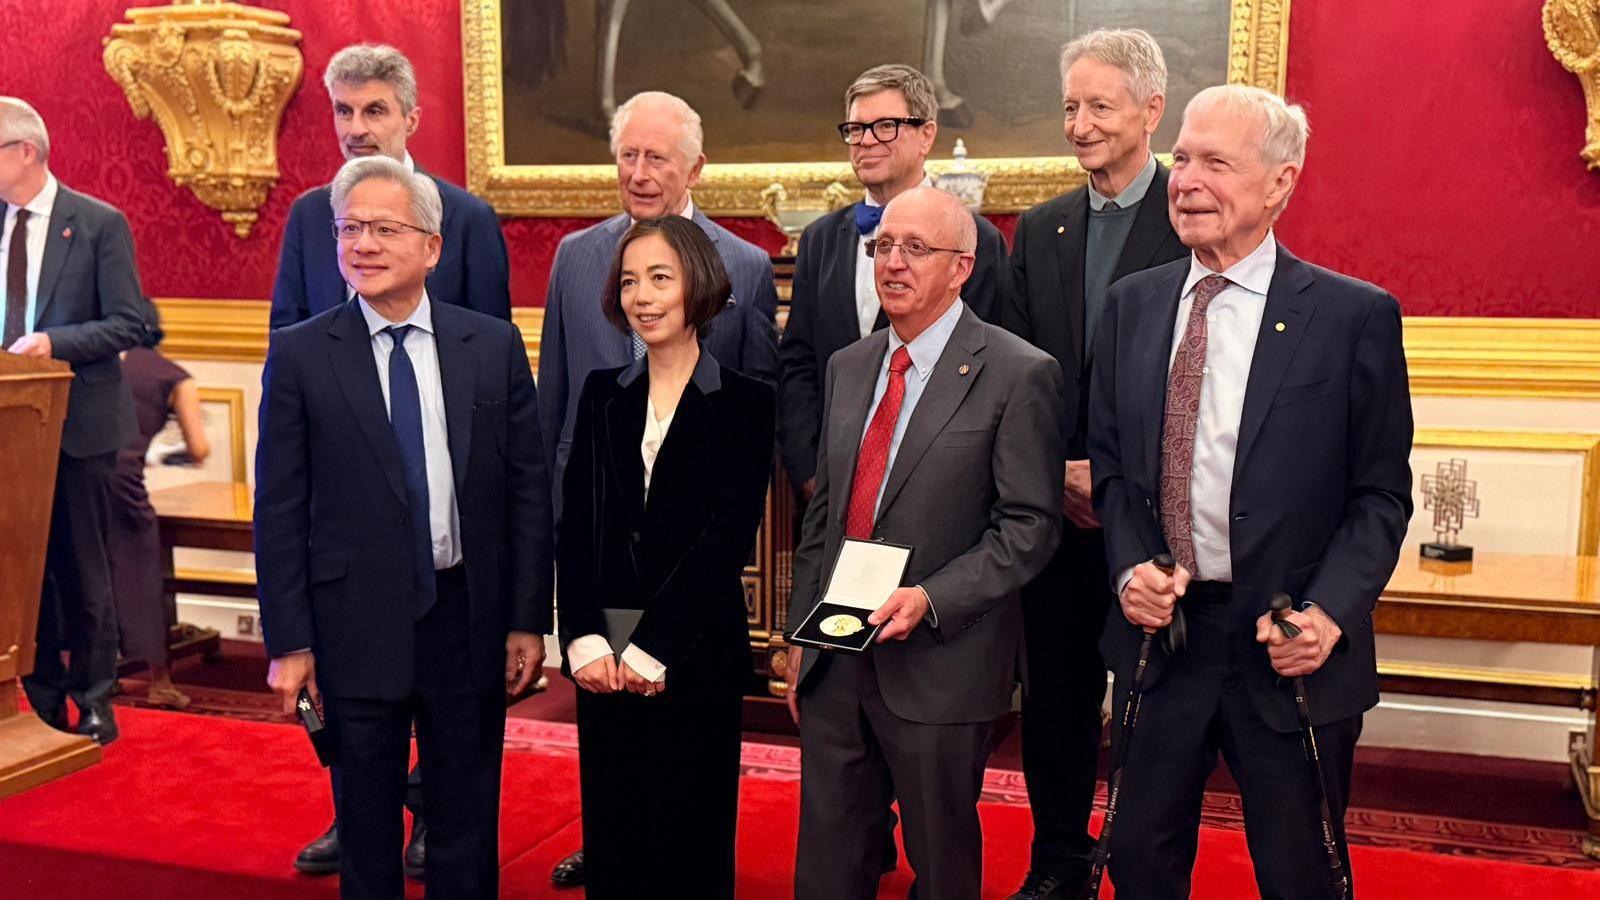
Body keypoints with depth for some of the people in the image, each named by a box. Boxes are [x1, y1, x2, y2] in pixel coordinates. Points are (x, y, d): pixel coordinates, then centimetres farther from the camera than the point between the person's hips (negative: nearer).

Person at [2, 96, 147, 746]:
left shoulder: (99, 223, -5)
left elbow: (128, 324, -9)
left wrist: (54, 342, -22)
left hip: (77, 421, -4)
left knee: (81, 569, 5)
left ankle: (93, 704, 19)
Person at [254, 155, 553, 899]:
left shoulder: (493, 345, -1)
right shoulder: (299, 355, -4)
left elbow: (529, 489, 1)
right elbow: (280, 511, -3)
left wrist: (528, 620, 0)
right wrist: (288, 643, -5)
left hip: (469, 620, 1)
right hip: (356, 626, -1)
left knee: (468, 828, 15)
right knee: (366, 827, 14)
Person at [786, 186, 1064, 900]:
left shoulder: (1020, 375, -9)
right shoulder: (848, 367, 10)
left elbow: (1030, 526, -11)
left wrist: (931, 599, -21)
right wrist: (801, 637, 12)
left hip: (940, 670, -5)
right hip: (834, 665, 6)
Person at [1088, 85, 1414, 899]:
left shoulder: (1356, 316, -7)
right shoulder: (1132, 304, 5)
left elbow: (1381, 493, -5)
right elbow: (1110, 464, 9)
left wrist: (1330, 611, -18)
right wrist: (1131, 568, -7)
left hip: (1291, 649, -3)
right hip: (1158, 629, 3)